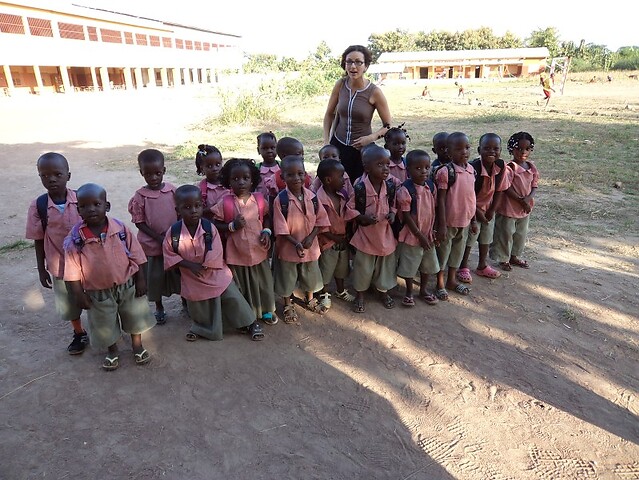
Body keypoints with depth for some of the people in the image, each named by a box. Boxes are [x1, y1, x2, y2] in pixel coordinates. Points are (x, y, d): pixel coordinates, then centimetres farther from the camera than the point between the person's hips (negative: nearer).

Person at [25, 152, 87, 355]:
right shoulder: (38, 206, -12)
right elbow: (39, 240, -3)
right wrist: (41, 270, 2)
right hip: (59, 265, 1)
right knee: (68, 303, 17)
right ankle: (79, 334, 41)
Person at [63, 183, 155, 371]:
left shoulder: (121, 229, -14)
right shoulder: (74, 239, -16)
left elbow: (136, 256, -7)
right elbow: (73, 271, -9)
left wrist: (140, 280, -5)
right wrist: (79, 295, -8)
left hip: (127, 285, 1)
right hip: (98, 292, 0)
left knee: (134, 317, 19)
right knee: (105, 326, 18)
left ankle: (137, 346, 44)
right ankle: (112, 351, 45)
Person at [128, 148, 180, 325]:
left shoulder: (173, 191, -5)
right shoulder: (140, 196, -11)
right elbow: (139, 222, -8)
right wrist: (159, 238, -16)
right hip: (152, 244, -1)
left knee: (179, 272, 14)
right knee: (155, 276, 12)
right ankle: (159, 307, 32)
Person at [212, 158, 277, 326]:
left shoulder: (259, 199, -4)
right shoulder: (225, 203, -12)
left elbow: (266, 217, 11)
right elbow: (216, 225, -7)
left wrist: (266, 231, -6)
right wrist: (233, 226, -21)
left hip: (258, 251, 3)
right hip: (236, 253, -2)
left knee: (263, 283, 18)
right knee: (240, 287, 13)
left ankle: (266, 311, 40)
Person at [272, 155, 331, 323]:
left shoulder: (311, 196, -7)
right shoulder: (280, 199, -19)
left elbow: (320, 219, -1)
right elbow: (281, 228, -18)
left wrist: (311, 237, -13)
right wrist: (296, 243, -25)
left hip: (310, 245, 4)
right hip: (288, 246, -4)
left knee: (310, 275, 23)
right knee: (287, 278, 14)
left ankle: (310, 300, 48)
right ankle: (288, 306, 36)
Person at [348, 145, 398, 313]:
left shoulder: (390, 186, -6)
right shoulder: (360, 187, -20)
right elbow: (350, 208, -11)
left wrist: (392, 214, -9)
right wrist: (364, 218, -23)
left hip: (385, 233, 4)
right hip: (366, 233, -4)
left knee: (386, 263, 18)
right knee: (363, 266, 11)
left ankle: (383, 290, 42)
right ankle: (360, 294, 32)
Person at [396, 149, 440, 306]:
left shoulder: (431, 186, -2)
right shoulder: (405, 190, -19)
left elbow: (433, 209, 6)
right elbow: (406, 216, -18)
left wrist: (432, 230, 0)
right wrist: (420, 235, -15)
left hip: (428, 233, 6)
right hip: (412, 234, -6)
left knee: (428, 263, 18)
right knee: (409, 264, 8)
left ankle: (423, 289, 39)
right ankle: (409, 292, 29)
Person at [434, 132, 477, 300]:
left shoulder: (471, 170, 2)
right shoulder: (445, 172, -17)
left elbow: (471, 197, 10)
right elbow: (441, 200, -16)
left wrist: (473, 219, 12)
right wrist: (442, 225, -17)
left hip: (465, 220, 6)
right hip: (449, 221, -6)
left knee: (458, 250, 18)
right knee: (443, 251, 9)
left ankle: (451, 280, 36)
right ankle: (440, 284, 25)